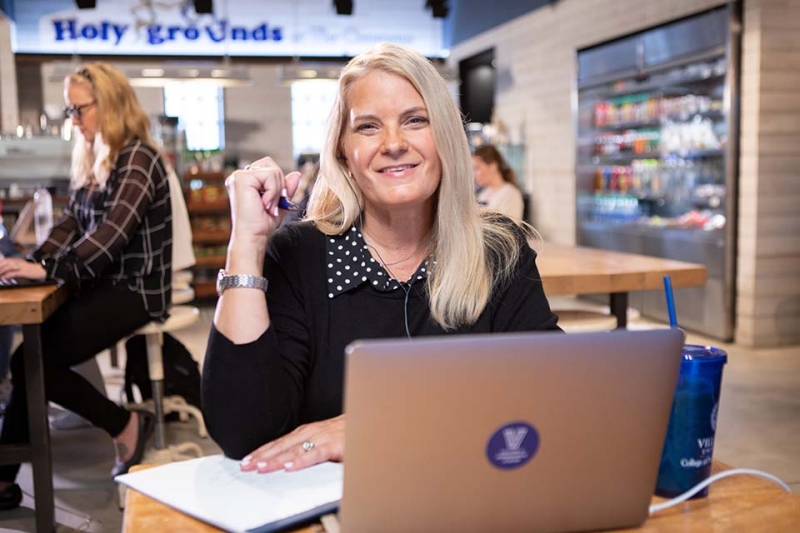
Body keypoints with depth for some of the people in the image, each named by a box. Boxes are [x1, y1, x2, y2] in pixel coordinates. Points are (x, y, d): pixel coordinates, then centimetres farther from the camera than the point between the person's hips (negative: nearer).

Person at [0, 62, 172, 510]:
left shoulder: (138, 159, -13)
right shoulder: (93, 161, 14)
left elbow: (114, 233, -24)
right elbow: (72, 224, 12)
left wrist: (46, 271, -30)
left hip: (135, 289, -8)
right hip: (102, 284, 8)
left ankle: (126, 425, -1)